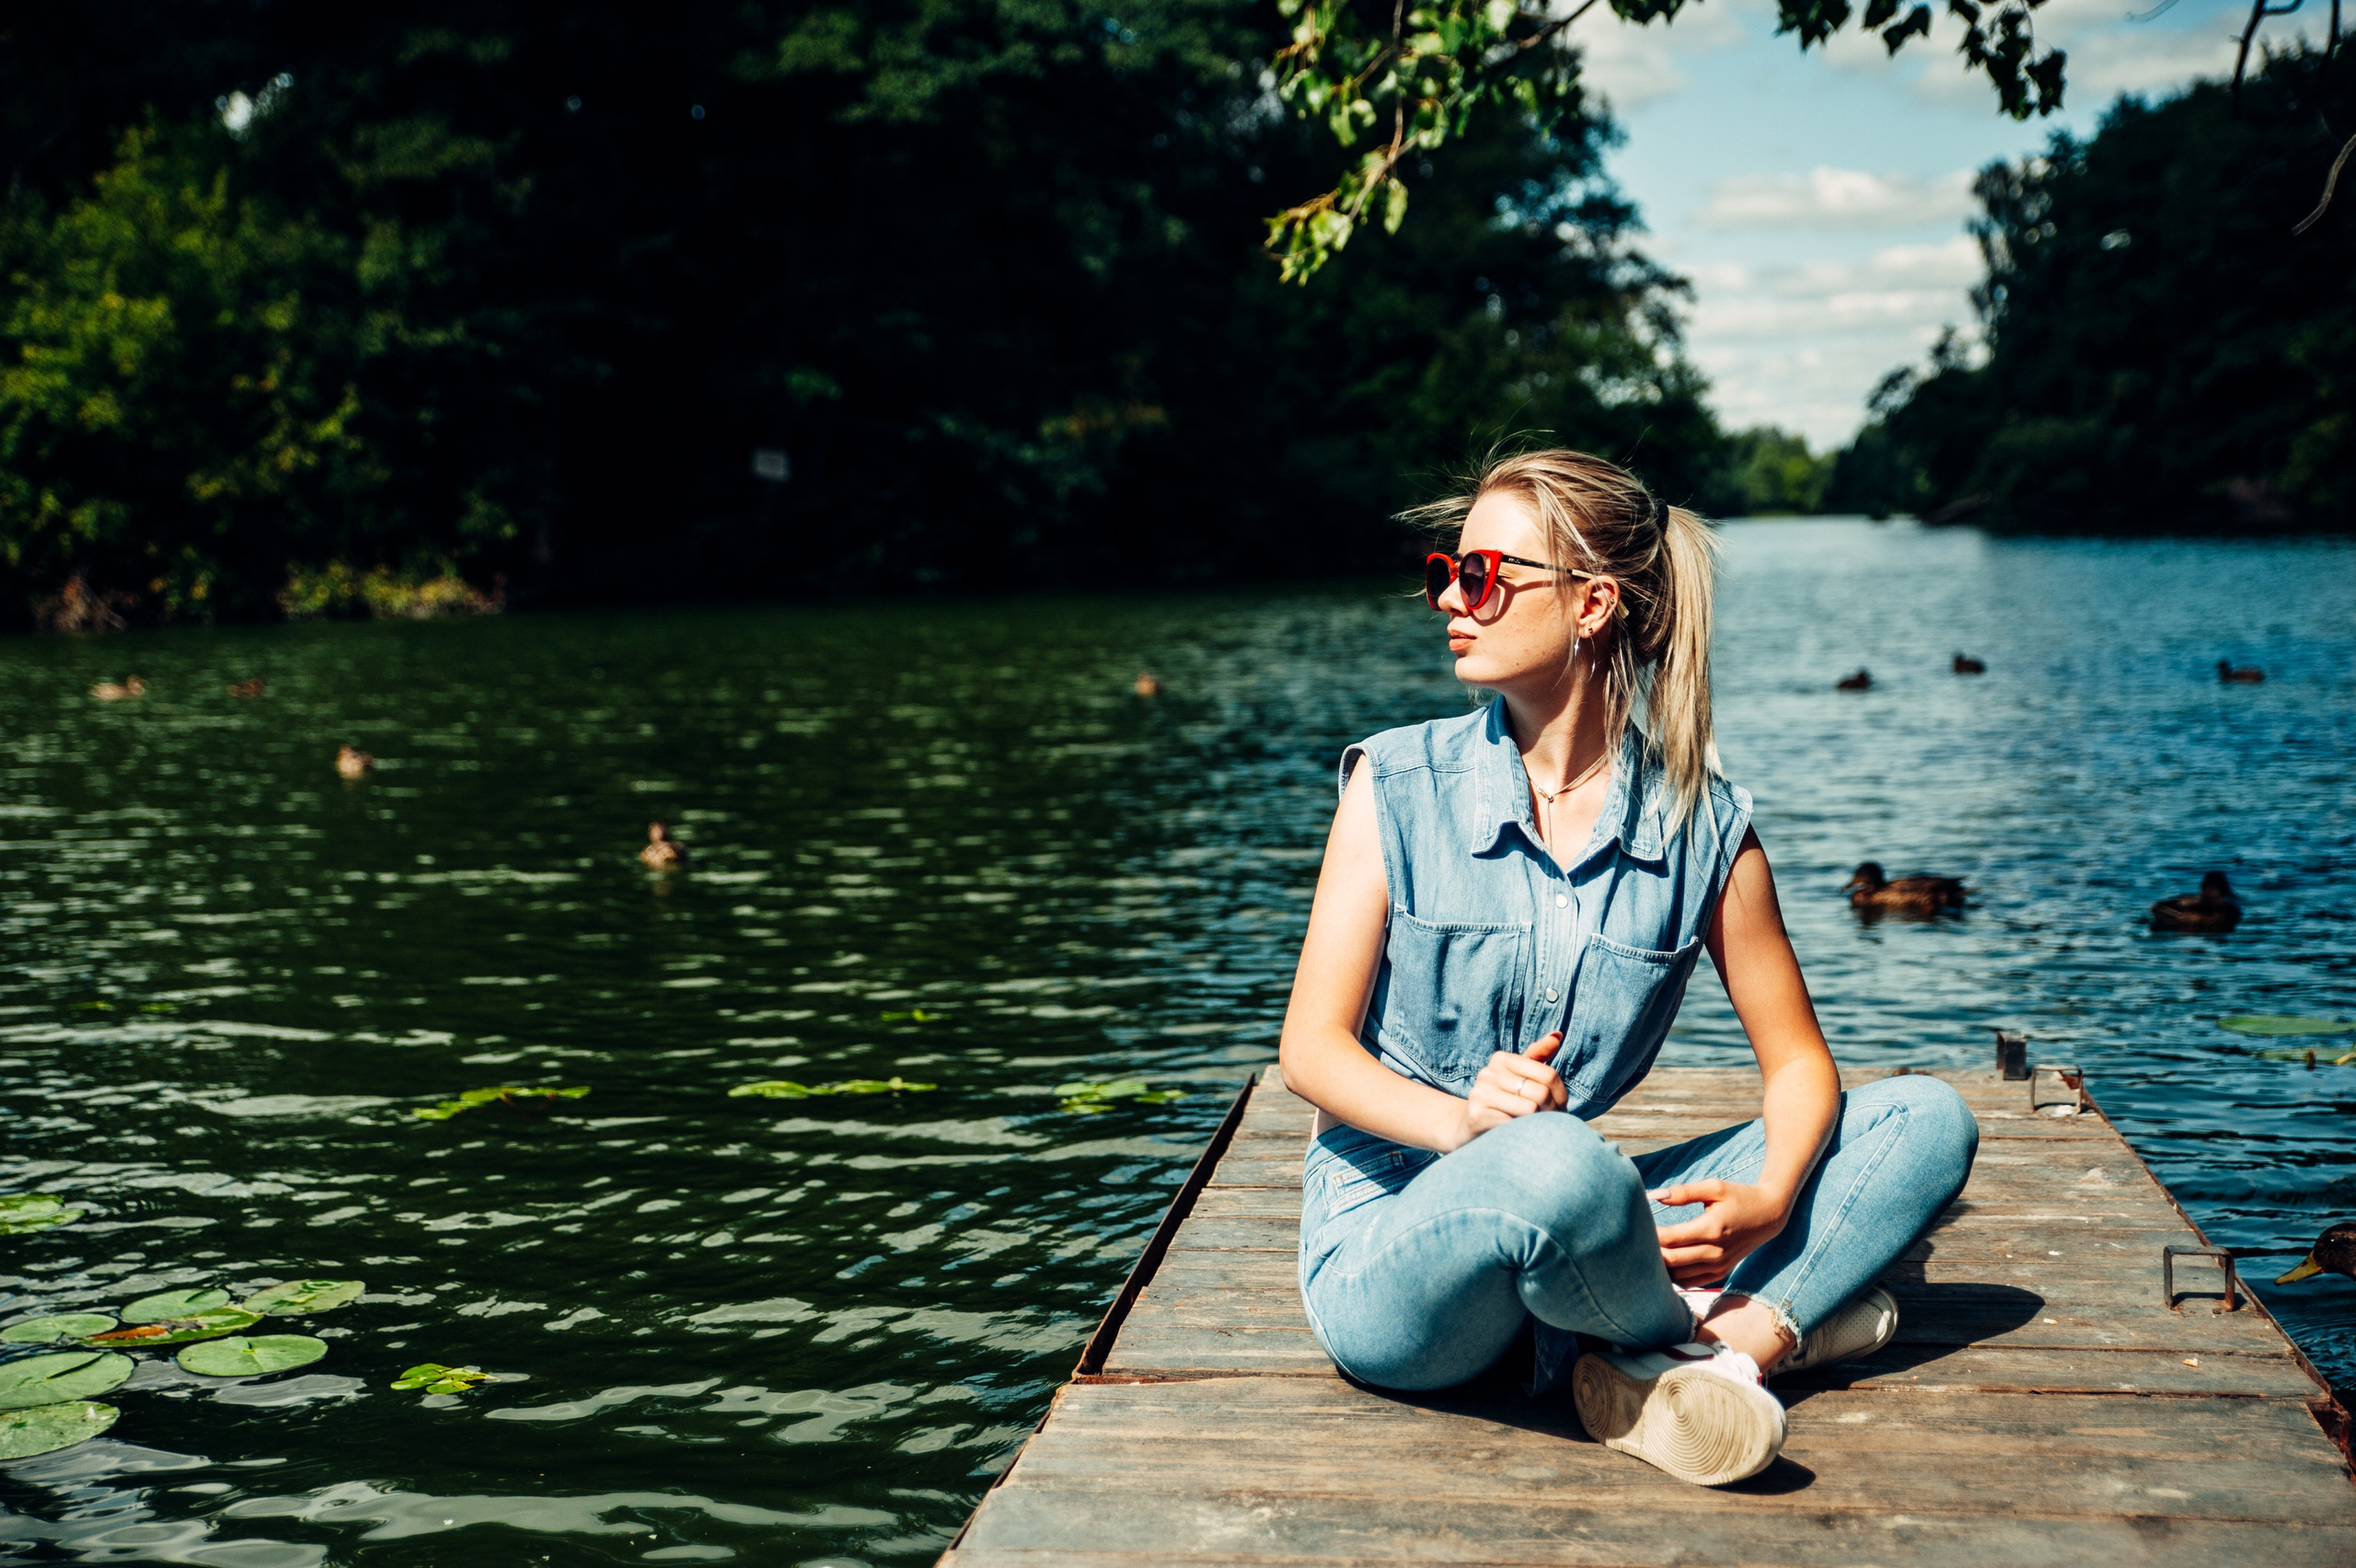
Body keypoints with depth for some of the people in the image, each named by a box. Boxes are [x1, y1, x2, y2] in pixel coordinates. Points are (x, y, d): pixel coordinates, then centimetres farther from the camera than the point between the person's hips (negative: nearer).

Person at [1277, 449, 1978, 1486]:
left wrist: (1767, 1201, -15)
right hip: (1382, 1250, -3)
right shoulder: (1398, 787, -4)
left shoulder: (1703, 826, -1)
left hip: (1560, 1229, 3)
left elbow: (1797, 1060, 7)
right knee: (1556, 1164, -38)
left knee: (1927, 1118, -5)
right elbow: (1311, 1047, -7)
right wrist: (1460, 1121, -27)